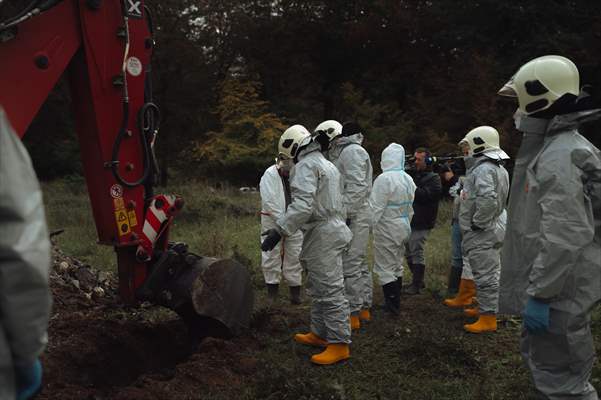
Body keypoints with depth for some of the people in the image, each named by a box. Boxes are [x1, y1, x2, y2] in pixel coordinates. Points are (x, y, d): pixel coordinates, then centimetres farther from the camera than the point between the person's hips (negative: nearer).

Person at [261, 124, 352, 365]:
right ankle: (320, 334, 26)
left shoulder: (305, 166, -12)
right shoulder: (326, 164, 20)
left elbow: (302, 205, -25)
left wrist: (279, 231, -27)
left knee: (330, 290, -8)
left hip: (322, 235, -11)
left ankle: (339, 344, -5)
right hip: (333, 227, 11)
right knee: (319, 288, 17)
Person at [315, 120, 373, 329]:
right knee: (360, 264, 16)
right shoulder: (344, 153, 21)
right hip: (357, 217, 11)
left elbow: (357, 187, -21)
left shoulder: (351, 151, -10)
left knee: (350, 266, -7)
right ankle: (364, 308, 25)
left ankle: (353, 314, -3)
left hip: (353, 218, -11)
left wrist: (345, 213, -22)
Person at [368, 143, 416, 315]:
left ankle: (392, 303, 2)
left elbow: (376, 207, -21)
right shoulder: (408, 179, 5)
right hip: (403, 228, 8)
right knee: (396, 265, 19)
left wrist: (368, 225, -11)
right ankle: (396, 303, 27)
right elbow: (410, 206, 12)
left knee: (385, 268, 1)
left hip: (387, 230, -8)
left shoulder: (384, 179, -21)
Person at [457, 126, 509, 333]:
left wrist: (477, 223, -23)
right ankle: (485, 308, 33)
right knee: (491, 272, 19)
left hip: (482, 233, -11)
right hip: (493, 229, 11)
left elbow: (488, 199, -34)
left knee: (485, 274, -4)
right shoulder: (497, 167, 13)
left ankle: (488, 318, 1)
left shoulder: (483, 169, -20)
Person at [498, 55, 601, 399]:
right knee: (542, 359, 23)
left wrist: (539, 294, -24)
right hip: (557, 286, 10)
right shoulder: (562, 147, 12)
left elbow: (564, 237, -28)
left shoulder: (560, 157, -21)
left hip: (559, 293, -10)